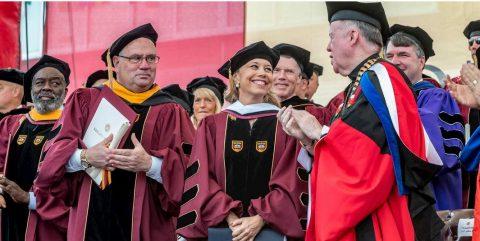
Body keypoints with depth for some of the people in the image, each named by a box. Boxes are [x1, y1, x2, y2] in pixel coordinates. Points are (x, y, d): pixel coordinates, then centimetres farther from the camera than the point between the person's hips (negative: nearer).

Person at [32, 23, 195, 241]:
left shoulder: (170, 112, 6)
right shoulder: (86, 101, 9)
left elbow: (186, 170, -4)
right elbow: (55, 154, 1)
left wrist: (150, 164, -23)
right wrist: (85, 157, -19)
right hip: (90, 222, 0)